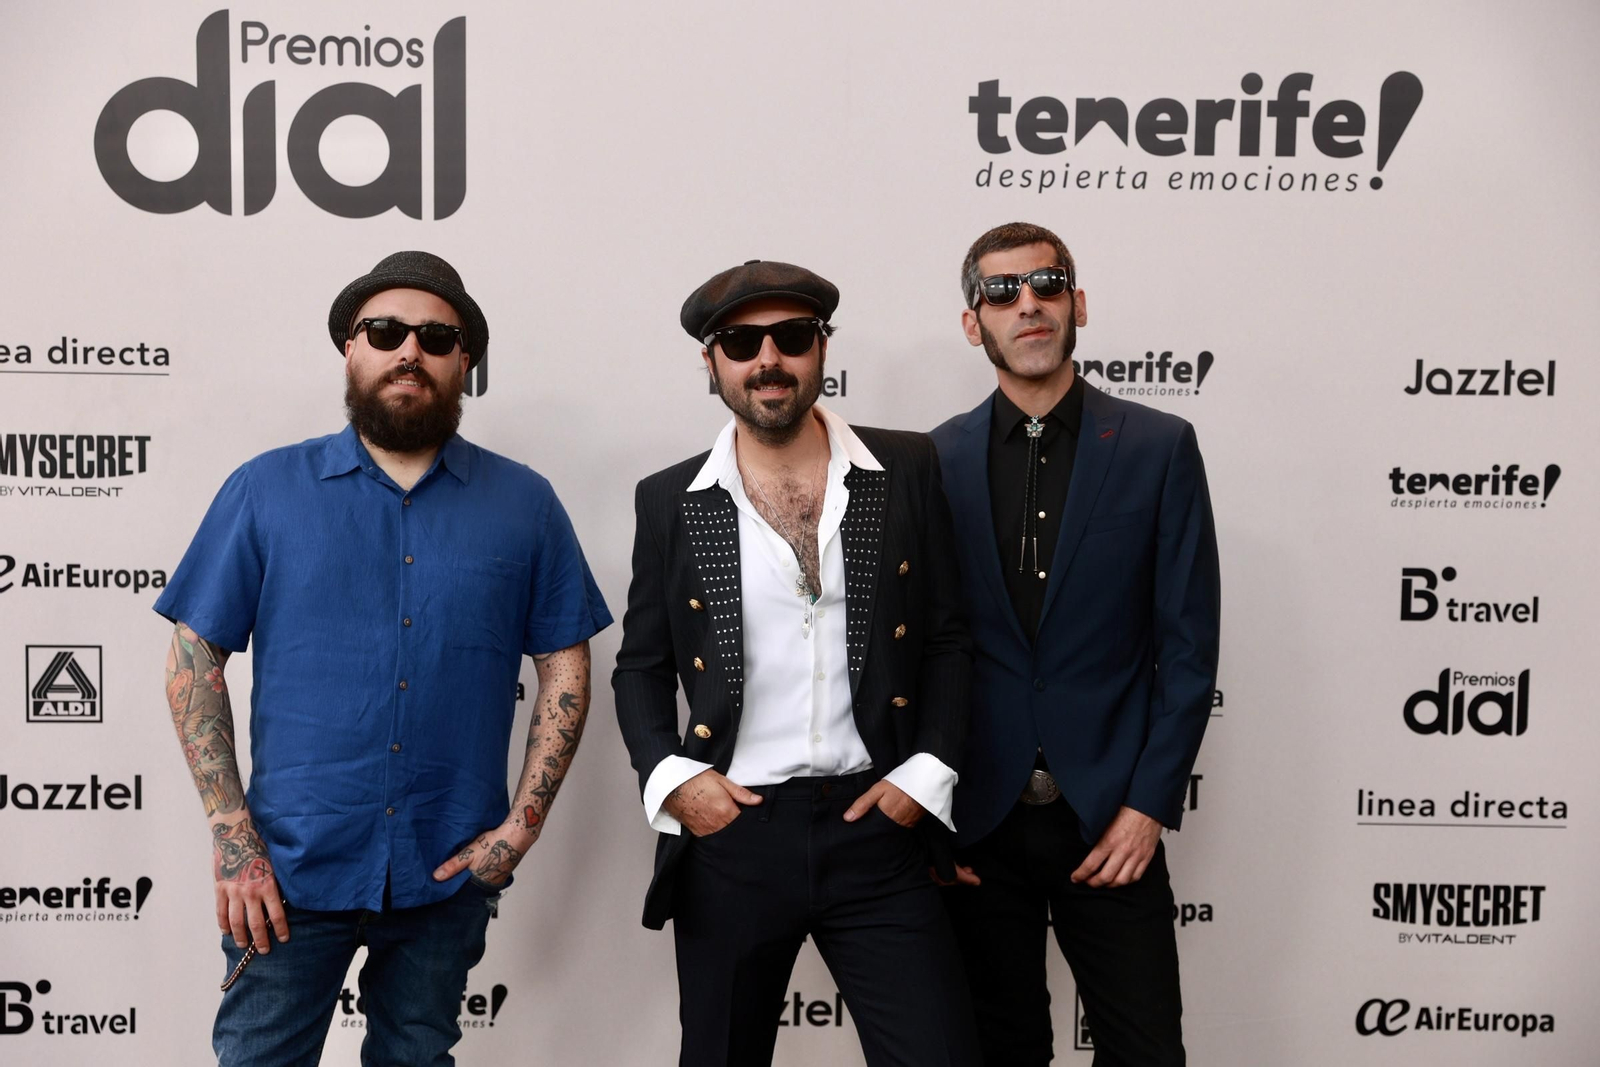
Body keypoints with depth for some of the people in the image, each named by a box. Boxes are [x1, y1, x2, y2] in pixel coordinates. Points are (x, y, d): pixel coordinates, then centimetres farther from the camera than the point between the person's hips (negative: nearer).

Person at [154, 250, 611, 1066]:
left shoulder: (523, 503, 1)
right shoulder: (266, 489, 0)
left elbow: (565, 666, 3)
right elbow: (194, 660, -1)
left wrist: (523, 825, -6)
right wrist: (231, 837, -8)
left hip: (449, 874, 1)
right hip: (290, 867, -1)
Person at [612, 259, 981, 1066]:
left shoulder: (907, 470, 2)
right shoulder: (670, 502, 3)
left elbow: (947, 635, 5)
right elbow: (641, 665, 9)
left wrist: (926, 774, -5)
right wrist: (670, 777, -7)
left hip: (877, 828, 0)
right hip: (728, 837, 1)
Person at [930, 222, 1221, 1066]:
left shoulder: (1158, 448, -1)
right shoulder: (933, 460, 2)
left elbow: (1189, 642, -2)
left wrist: (1149, 805, -7)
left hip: (1110, 821, -1)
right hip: (976, 820, 1)